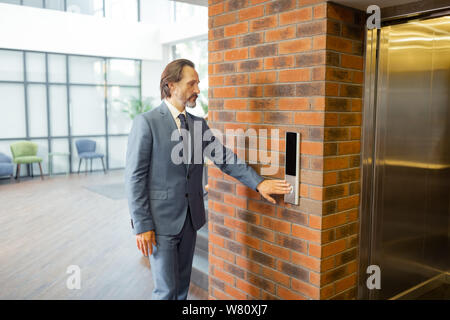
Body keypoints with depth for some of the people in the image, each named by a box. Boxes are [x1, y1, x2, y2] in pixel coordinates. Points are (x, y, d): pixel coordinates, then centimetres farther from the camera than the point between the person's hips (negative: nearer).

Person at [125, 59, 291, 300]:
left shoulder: (198, 124, 8)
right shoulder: (146, 122, -11)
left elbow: (224, 157, 7)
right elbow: (134, 177, -13)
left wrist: (258, 182, -3)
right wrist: (142, 226, -14)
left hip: (190, 218, 6)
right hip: (160, 219, -6)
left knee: (182, 285, 16)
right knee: (166, 289, 2)